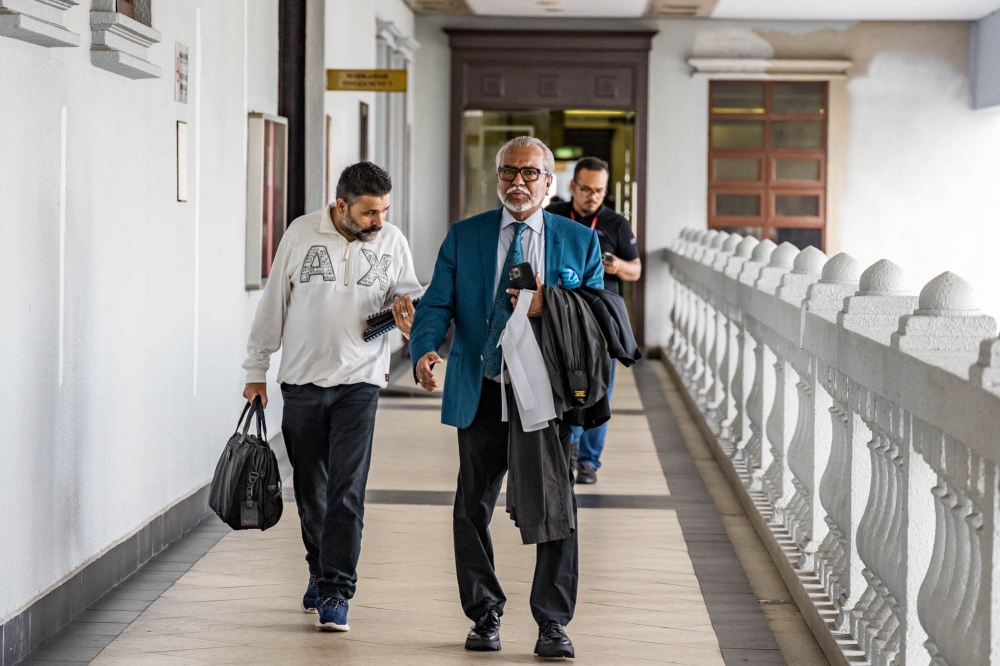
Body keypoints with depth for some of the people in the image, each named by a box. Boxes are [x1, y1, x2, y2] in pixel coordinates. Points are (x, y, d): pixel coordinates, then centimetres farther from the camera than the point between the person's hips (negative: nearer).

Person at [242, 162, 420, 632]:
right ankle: (320, 572, 30)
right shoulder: (302, 233, -3)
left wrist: (408, 311, -12)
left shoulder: (392, 243, -1)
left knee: (347, 491, -9)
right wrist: (257, 369, 6)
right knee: (310, 488, 11)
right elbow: (273, 303, 4)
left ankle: (335, 592, -8)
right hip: (301, 381, 1)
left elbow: (408, 294, 13)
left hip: (359, 382, -1)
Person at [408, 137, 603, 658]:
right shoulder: (463, 237, 7)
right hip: (480, 394, 1)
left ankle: (553, 625, 7)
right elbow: (436, 305, -1)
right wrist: (424, 349, -20)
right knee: (473, 509, 7)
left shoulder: (580, 242, 6)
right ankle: (484, 616, 21)